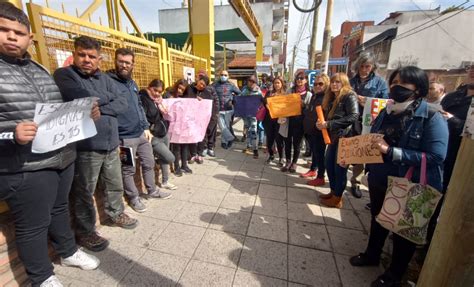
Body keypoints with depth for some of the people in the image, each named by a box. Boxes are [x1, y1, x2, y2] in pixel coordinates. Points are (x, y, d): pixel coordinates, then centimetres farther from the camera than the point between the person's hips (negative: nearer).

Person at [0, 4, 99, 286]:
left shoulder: (40, 69, 13)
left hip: (63, 158, 6)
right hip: (26, 169, -6)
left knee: (60, 209, 23)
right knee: (33, 226, 10)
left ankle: (69, 252, 45)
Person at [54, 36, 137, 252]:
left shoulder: (104, 78, 13)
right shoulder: (64, 75, -3)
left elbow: (123, 103, 2)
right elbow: (85, 97, -21)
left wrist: (99, 109, -12)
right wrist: (107, 96, -3)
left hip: (111, 143, 6)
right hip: (85, 146, -5)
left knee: (115, 185, 19)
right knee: (84, 192, 8)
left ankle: (116, 213, 40)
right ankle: (85, 232, 26)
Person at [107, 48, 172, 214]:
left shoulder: (132, 83, 13)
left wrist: (146, 127, 11)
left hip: (142, 134, 7)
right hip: (125, 138, -7)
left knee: (149, 164, 18)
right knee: (128, 170, 9)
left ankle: (152, 191, 37)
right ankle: (133, 198, 29)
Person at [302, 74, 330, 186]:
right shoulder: (314, 95, 14)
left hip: (320, 130, -8)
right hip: (310, 129, 8)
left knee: (320, 153, 1)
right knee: (314, 151, 21)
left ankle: (320, 177, 13)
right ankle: (312, 170, 37)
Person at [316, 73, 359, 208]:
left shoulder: (350, 96, -9)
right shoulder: (331, 98, 15)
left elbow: (353, 117, -21)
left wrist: (329, 124, -24)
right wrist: (322, 123, -7)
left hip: (345, 137, -8)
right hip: (333, 136, 8)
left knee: (340, 168, 0)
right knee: (329, 165, 12)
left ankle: (337, 198, 13)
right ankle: (333, 192, 27)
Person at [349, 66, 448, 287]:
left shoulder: (432, 118, -16)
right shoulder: (386, 113, 2)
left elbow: (435, 157, -24)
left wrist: (391, 151, -30)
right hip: (379, 181, 6)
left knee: (404, 231, 16)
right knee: (378, 220, 25)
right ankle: (371, 255, 49)